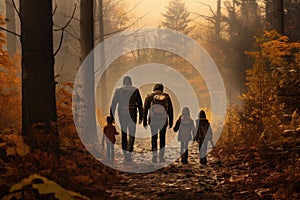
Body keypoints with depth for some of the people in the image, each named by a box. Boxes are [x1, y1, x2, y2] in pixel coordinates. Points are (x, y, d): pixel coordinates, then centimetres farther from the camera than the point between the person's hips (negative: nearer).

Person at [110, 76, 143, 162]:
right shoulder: (135, 90, -2)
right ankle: (129, 154, -13)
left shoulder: (118, 90, 2)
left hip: (121, 113, 2)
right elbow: (140, 104, -2)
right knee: (132, 134, 4)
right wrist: (141, 116, 4)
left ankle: (125, 155, 15)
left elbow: (113, 104, 1)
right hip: (132, 113, -2)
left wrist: (112, 117, 5)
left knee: (123, 133, 14)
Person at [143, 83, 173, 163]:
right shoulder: (166, 97, 7)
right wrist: (171, 122, 9)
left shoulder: (149, 96, 5)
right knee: (162, 138, 10)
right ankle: (161, 156, 9)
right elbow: (170, 110, 6)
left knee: (154, 137, 10)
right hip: (163, 121, 1)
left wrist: (144, 122, 4)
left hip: (153, 121, 0)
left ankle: (154, 154, -5)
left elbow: (145, 110, 2)